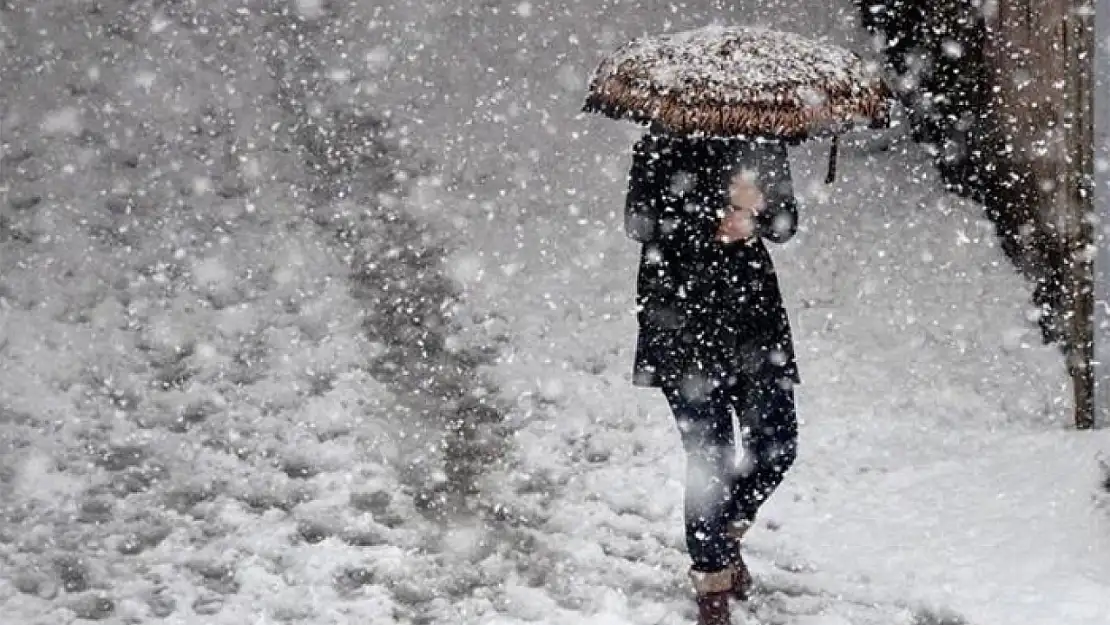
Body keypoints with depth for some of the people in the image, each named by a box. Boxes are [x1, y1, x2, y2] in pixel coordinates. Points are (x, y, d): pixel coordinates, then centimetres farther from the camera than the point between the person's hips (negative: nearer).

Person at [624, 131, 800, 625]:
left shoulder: (765, 139, 3)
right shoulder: (668, 142, -9)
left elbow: (785, 224, 4)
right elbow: (641, 222, -13)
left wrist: (756, 212, -19)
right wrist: (715, 218, -24)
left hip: (752, 305, 5)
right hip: (682, 313, -4)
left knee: (777, 444, 3)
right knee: (709, 456, -4)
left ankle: (725, 535, 32)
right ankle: (712, 581, 13)